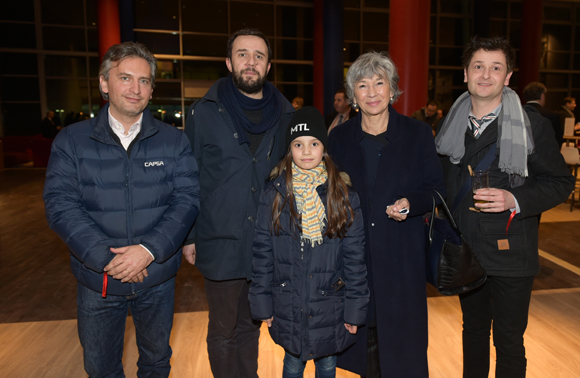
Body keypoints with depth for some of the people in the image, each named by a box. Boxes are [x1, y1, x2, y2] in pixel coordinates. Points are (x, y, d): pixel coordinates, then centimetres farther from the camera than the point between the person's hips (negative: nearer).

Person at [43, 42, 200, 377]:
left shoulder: (175, 141, -2)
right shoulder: (71, 141, -3)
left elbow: (188, 199, -9)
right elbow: (60, 205, -10)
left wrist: (149, 250, -22)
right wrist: (107, 258, -21)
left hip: (158, 276, 0)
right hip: (97, 280, 0)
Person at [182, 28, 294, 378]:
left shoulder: (286, 116, 4)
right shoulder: (204, 113, -3)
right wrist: (189, 236, -2)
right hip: (221, 244, -2)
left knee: (250, 326, 20)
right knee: (223, 332, 13)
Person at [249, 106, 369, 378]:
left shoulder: (343, 195, -7)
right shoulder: (274, 193, -7)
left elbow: (355, 256, -4)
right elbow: (262, 251, -2)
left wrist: (355, 309, -3)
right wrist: (263, 303, -2)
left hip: (330, 303, 0)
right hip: (288, 305, 0)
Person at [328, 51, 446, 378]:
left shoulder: (418, 133, -1)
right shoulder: (340, 138, 4)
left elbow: (437, 189, 1)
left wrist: (411, 203, -19)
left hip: (401, 257, -1)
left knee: (401, 335, 8)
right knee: (362, 335, 13)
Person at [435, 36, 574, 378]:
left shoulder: (533, 125, -8)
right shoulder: (452, 125, 5)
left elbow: (561, 182, -6)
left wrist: (515, 200, -22)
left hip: (510, 254, -4)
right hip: (465, 251, 4)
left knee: (508, 340, 8)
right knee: (474, 331, 21)